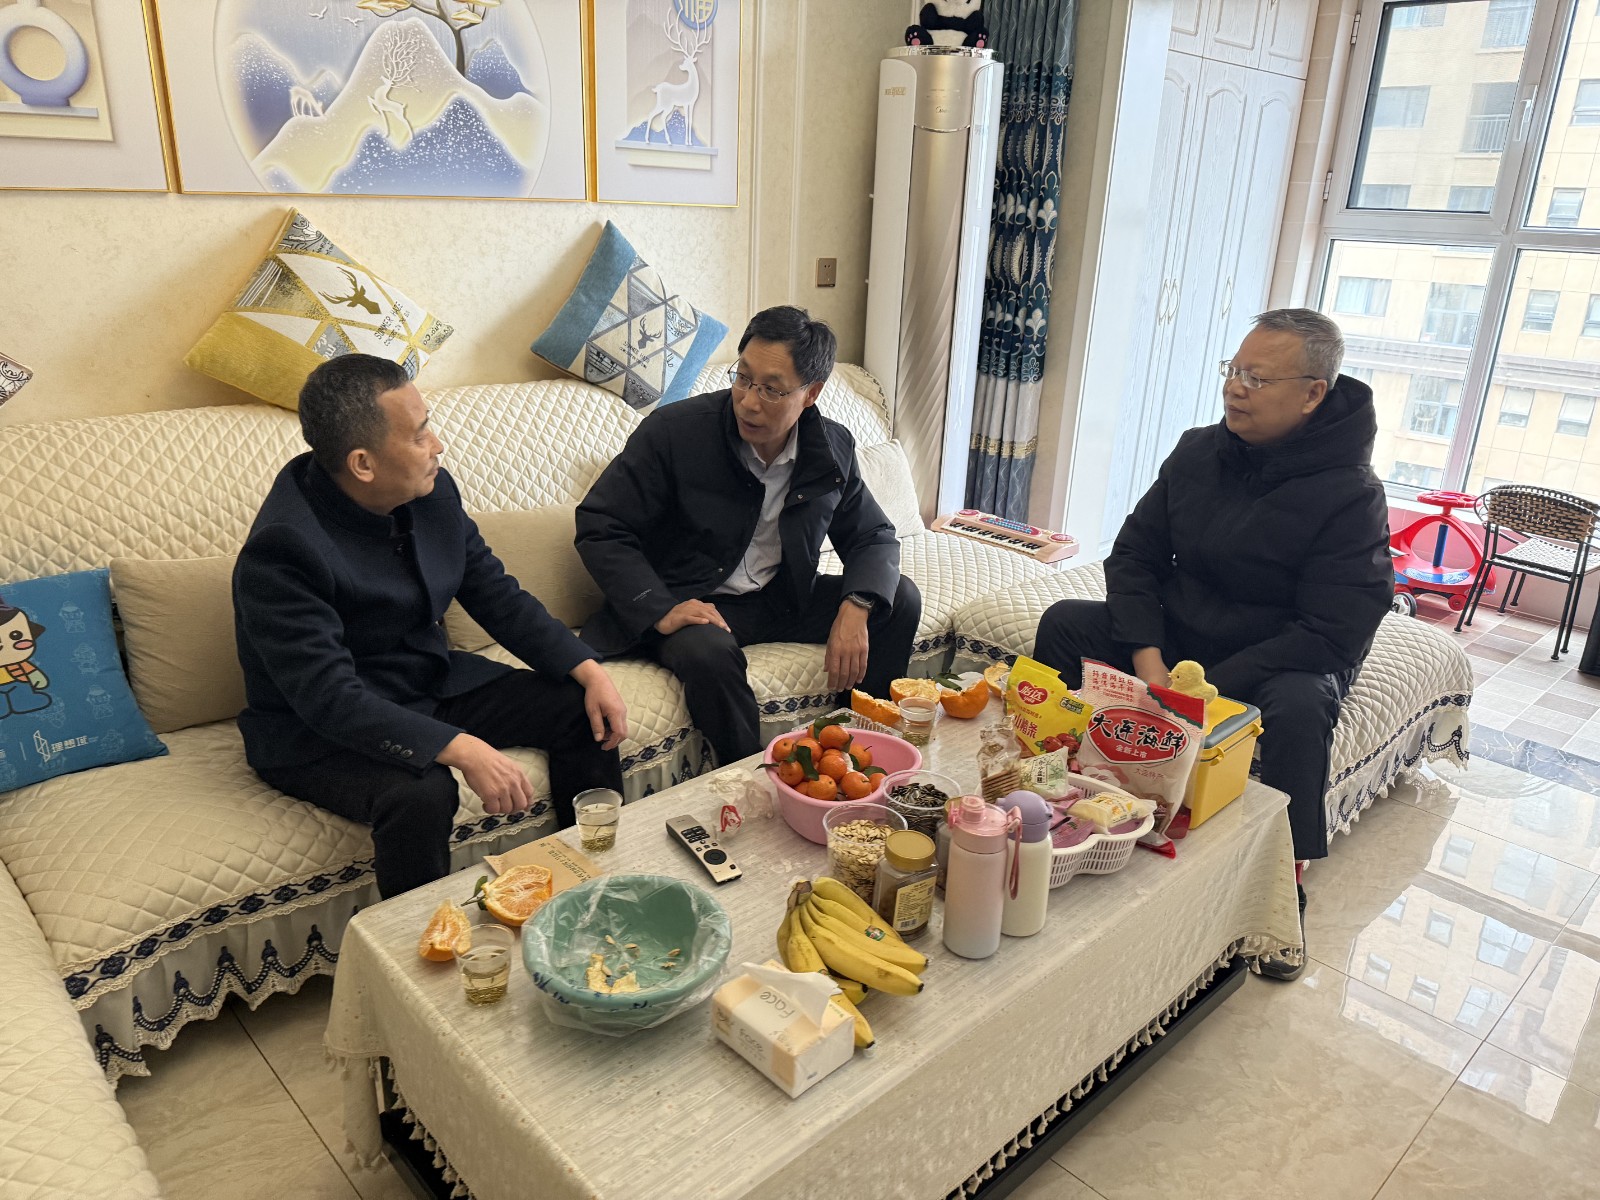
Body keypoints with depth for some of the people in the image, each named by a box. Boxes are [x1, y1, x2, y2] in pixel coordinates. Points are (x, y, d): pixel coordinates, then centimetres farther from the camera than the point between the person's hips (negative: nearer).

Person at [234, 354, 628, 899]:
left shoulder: (432, 492, -5)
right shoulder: (282, 550, -27)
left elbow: (498, 596, 3)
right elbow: (328, 697, -32)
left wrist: (590, 670, -9)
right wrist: (461, 749, -41)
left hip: (434, 684, 8)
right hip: (318, 731, -7)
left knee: (585, 711, -2)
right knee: (420, 793, -37)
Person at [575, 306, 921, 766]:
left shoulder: (833, 448, -3)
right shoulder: (673, 430, -16)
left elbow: (873, 537, 5)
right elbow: (599, 526, -14)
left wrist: (855, 608, -18)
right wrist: (660, 610, -29)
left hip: (783, 598, 5)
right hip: (690, 604, -4)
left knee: (900, 599, -9)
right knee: (709, 651, -38)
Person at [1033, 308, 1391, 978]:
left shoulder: (1352, 494, -18)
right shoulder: (1199, 452, -2)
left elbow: (1333, 634, -22)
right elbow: (1134, 555, -1)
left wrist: (1206, 686, -28)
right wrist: (1148, 659, -17)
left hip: (1285, 660, -5)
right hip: (1174, 638, 5)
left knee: (1300, 705, -37)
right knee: (1065, 622, -14)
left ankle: (1286, 878, -16)